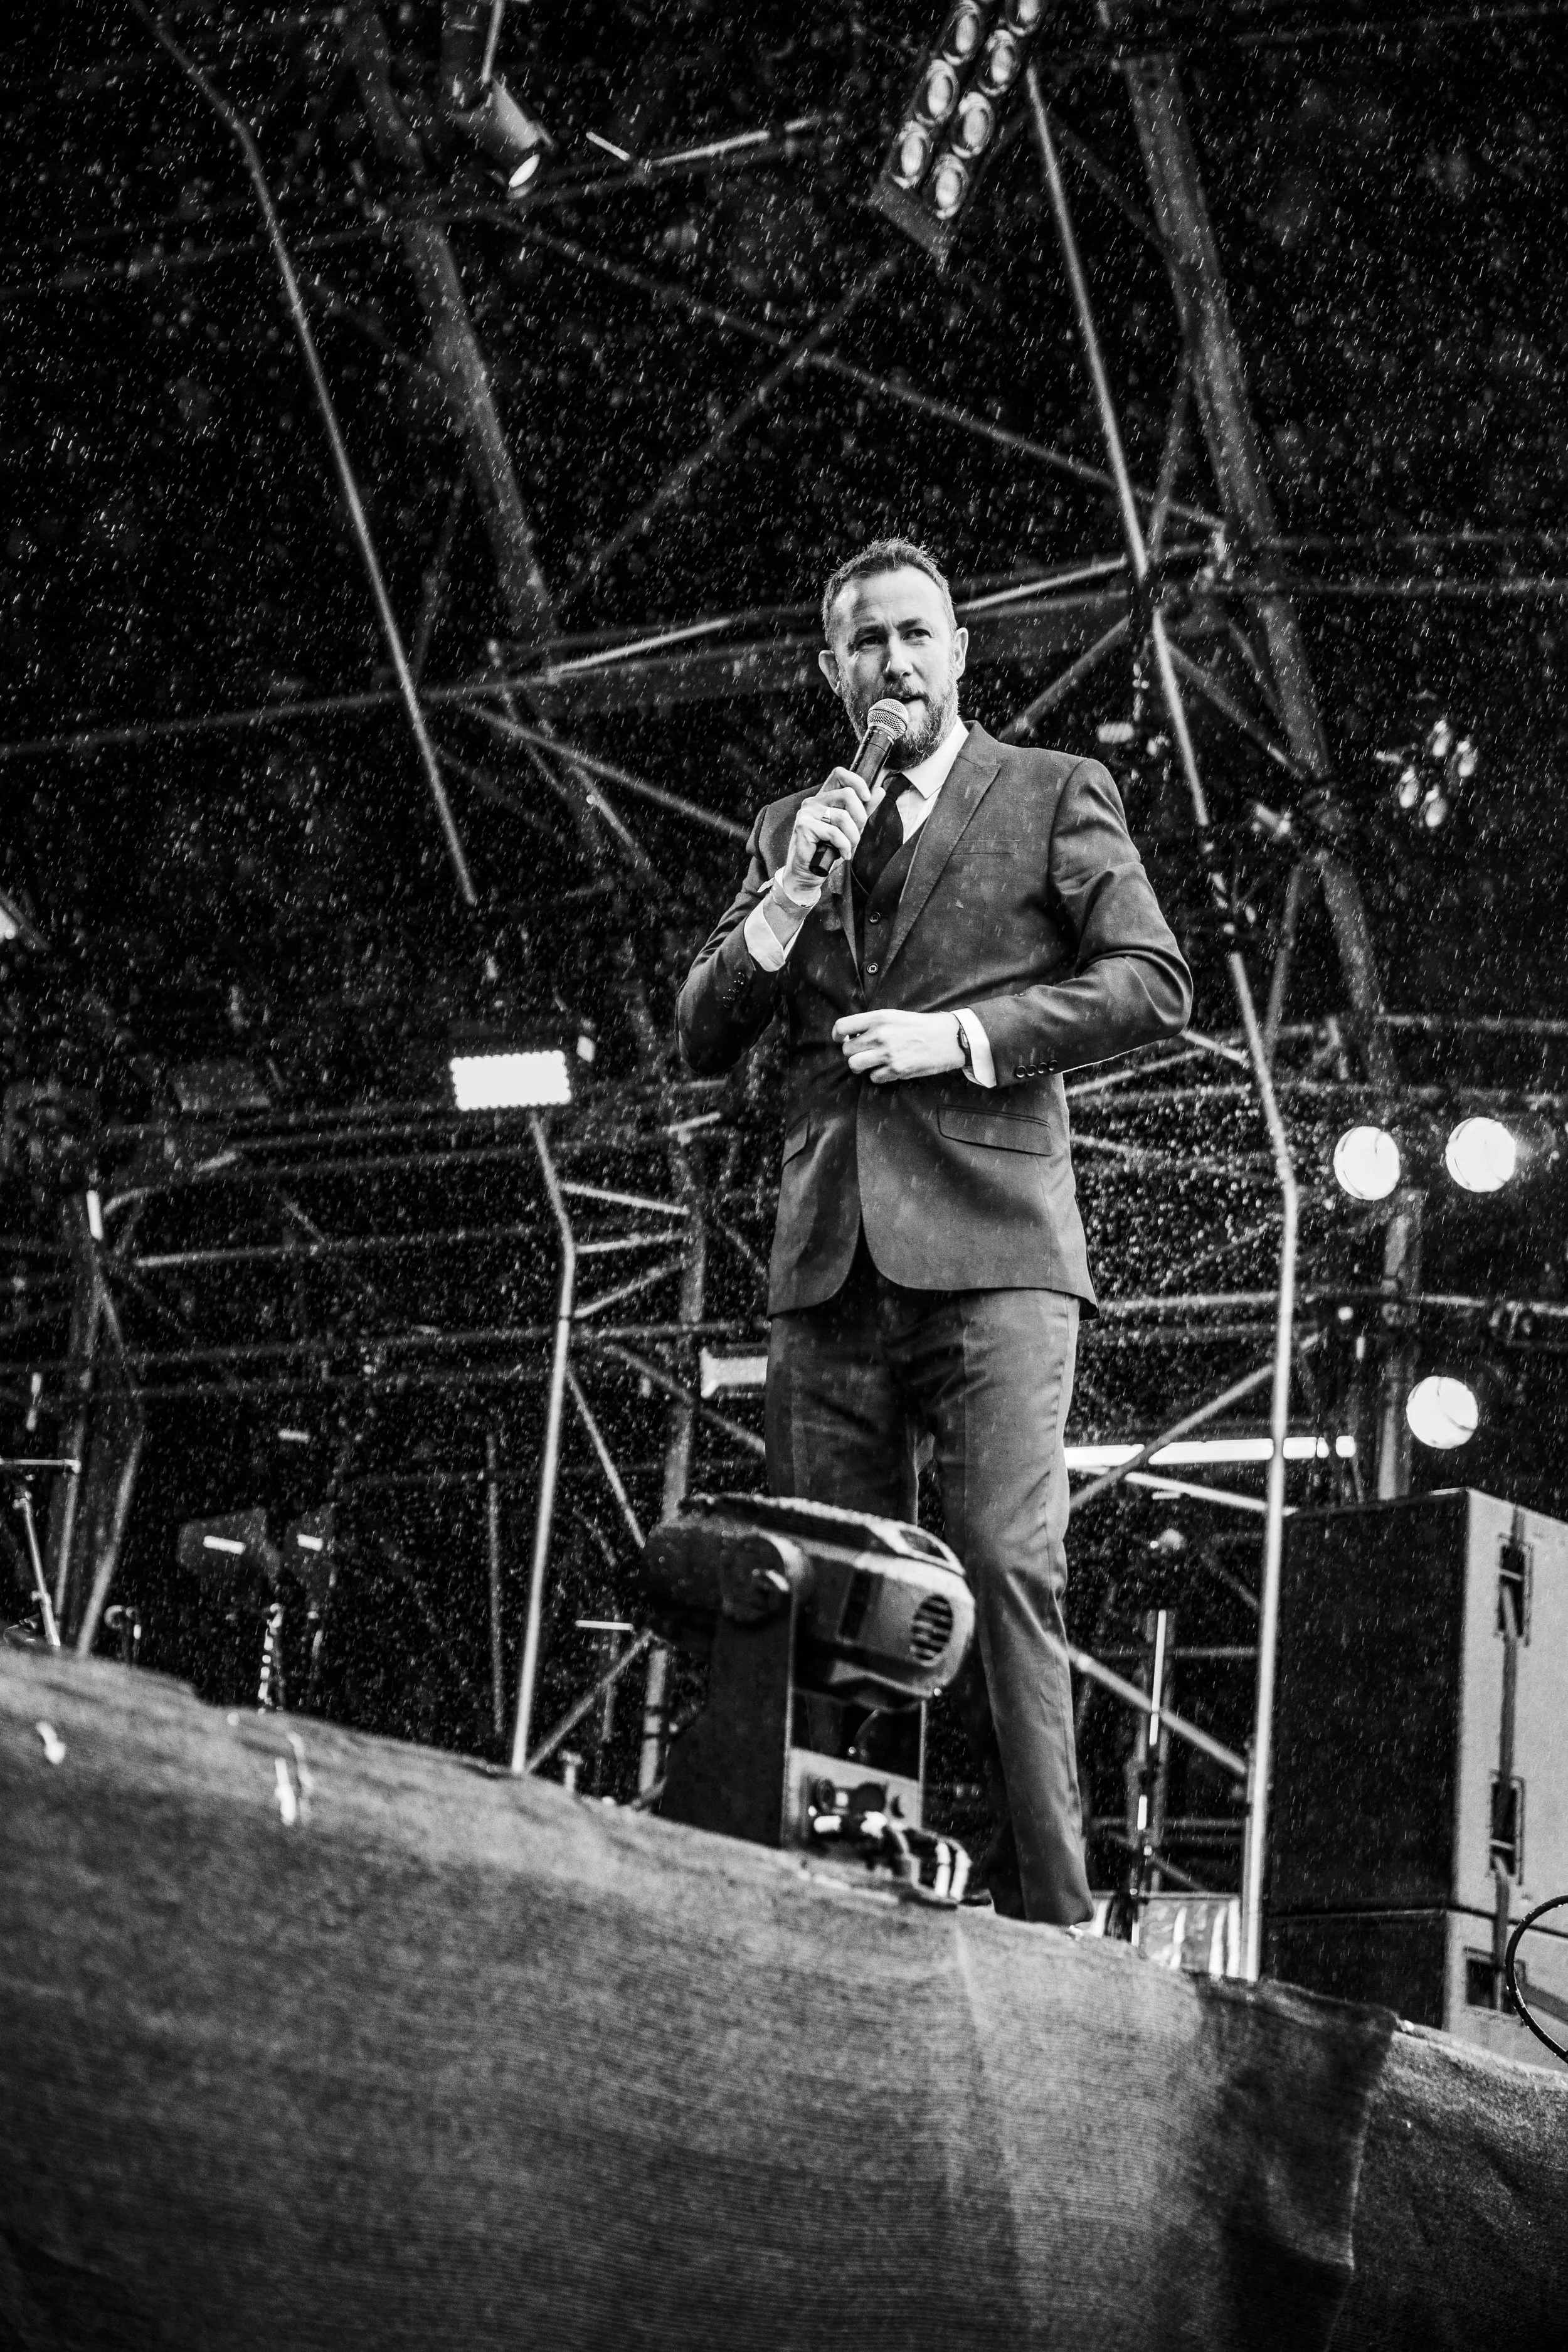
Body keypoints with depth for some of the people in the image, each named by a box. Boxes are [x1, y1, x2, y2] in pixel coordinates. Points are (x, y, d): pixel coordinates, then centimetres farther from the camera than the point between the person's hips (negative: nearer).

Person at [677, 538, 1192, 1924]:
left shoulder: (1054, 795, 12)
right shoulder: (790, 829, 22)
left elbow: (1154, 984, 2)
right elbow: (702, 1039, 17)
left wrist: (961, 1036, -7)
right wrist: (789, 898, 1)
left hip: (989, 1244, -4)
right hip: (831, 1258, 4)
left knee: (1007, 1569, -16)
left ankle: (1048, 1916, -17)